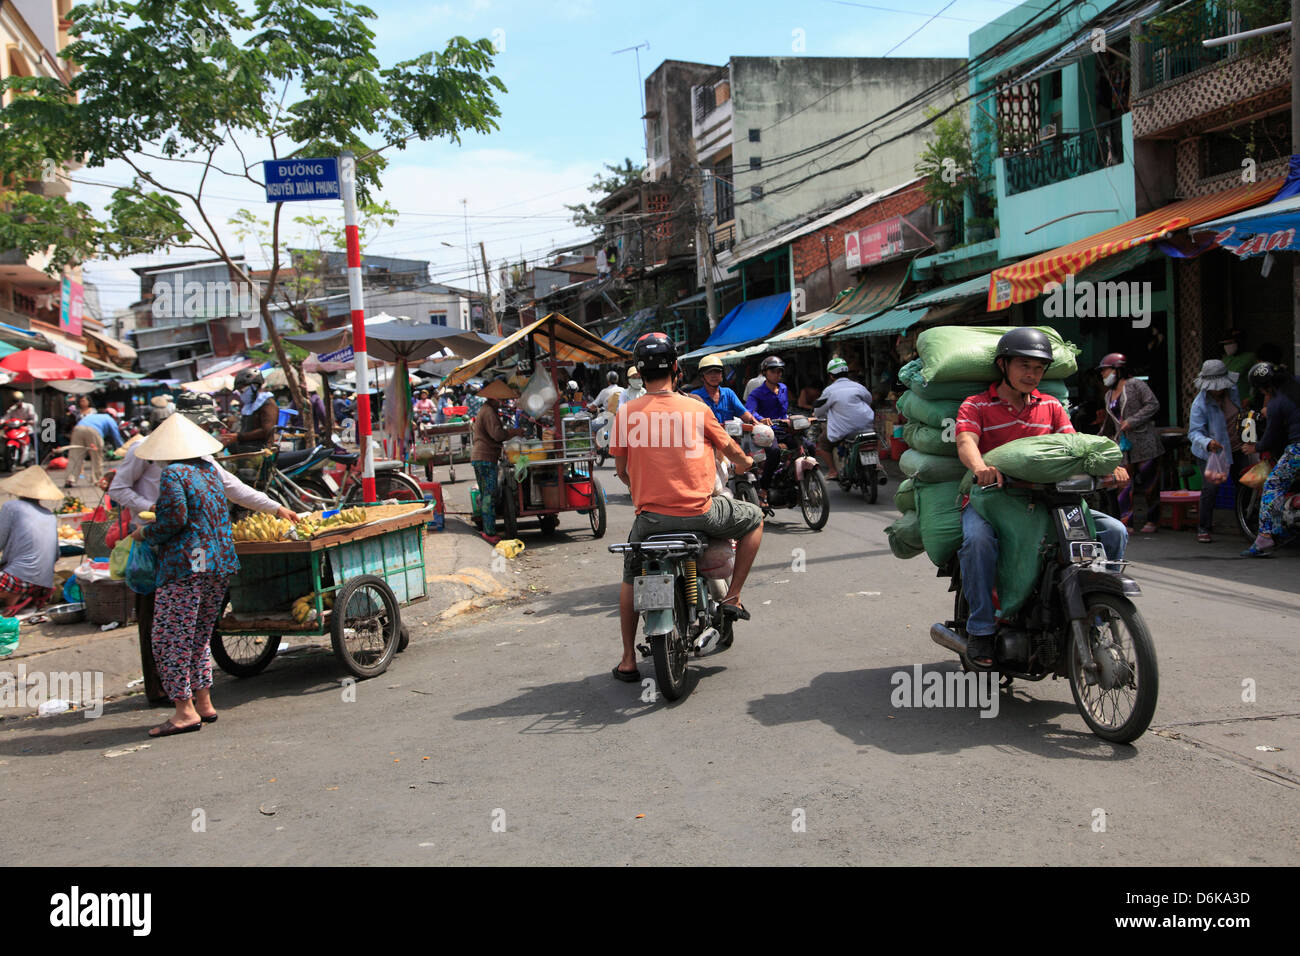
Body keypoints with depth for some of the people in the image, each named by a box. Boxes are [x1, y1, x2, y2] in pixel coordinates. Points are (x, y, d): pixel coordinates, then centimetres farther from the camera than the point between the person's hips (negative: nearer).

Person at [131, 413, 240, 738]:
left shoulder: (172, 474, -8)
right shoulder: (211, 469, 14)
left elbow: (174, 519, -16)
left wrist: (145, 534, 1)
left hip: (185, 567, -8)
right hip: (220, 564, 8)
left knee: (170, 638, -3)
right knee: (199, 637, 16)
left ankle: (185, 710, -5)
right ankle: (204, 703, 18)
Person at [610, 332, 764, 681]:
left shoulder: (626, 413, -1)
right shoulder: (695, 409, -4)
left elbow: (621, 471, 8)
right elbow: (729, 449, 11)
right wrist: (747, 462, 35)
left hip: (650, 513, 2)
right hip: (698, 511, -2)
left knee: (631, 578, 26)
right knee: (754, 519, 24)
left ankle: (628, 660, 25)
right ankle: (733, 596, 21)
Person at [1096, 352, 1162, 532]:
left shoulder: (1135, 384, -1)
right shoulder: (1109, 396, 20)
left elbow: (1153, 404, -10)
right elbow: (1109, 424, 28)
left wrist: (1132, 421, -16)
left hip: (1144, 442, -6)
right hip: (1123, 446, 6)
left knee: (1149, 484, -2)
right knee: (1123, 484, -3)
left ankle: (1153, 521, 9)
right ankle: (1125, 522, -3)